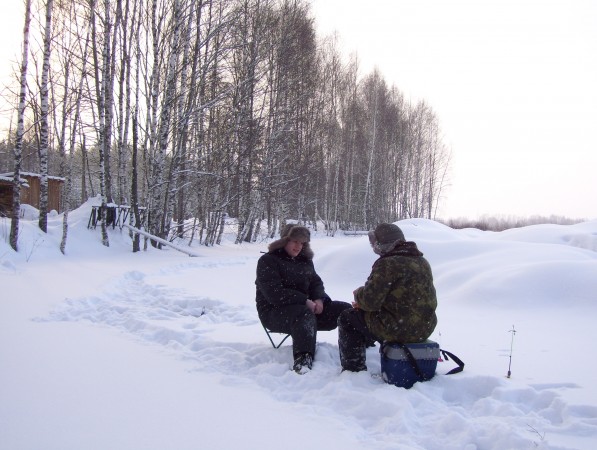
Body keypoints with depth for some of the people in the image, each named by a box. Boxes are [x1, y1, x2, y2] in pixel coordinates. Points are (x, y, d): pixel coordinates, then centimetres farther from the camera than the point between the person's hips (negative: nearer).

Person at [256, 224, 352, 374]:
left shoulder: (305, 260, 16)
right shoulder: (267, 261, -7)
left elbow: (316, 282, 15)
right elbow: (274, 293, -19)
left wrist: (319, 299, -10)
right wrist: (304, 301, -24)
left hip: (305, 306, 8)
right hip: (274, 311, -7)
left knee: (345, 310, -7)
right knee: (305, 315, -41)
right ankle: (302, 360, -57)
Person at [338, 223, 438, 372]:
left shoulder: (387, 264, -18)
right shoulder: (422, 262, 10)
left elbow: (371, 301, -21)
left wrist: (359, 294, 3)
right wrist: (365, 302, 14)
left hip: (399, 330, -9)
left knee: (346, 318, 12)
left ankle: (353, 370, 17)